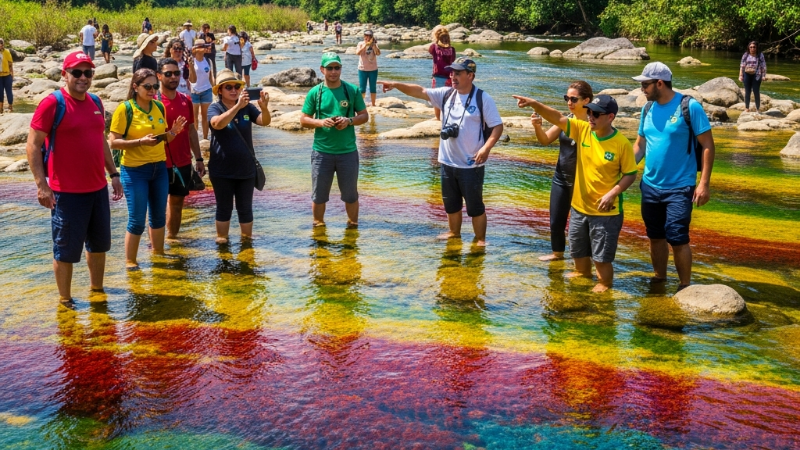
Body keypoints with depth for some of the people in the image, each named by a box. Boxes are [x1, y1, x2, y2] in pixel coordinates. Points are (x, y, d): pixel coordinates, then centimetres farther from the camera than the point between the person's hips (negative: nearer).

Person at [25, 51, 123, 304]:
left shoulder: (95, 102, 9)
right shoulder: (52, 104, -13)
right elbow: (33, 146, -13)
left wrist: (113, 173, 15)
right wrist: (42, 184, -19)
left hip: (98, 188, 7)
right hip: (67, 192, -7)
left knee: (99, 243, 19)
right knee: (66, 249, 4)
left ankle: (97, 289, 37)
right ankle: (65, 301, 19)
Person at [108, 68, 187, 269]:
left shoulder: (159, 107, 5)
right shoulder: (124, 109, -12)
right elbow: (113, 142, -14)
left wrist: (173, 132, -6)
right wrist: (140, 142, -25)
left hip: (159, 168, 6)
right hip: (134, 170, -6)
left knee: (159, 215, 16)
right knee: (137, 220, -2)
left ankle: (158, 252, 33)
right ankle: (130, 261, 12)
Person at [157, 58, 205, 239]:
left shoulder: (186, 100, 6)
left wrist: (198, 158, 11)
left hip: (183, 163, 5)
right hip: (161, 164, -5)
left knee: (177, 202, 14)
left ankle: (172, 237, 27)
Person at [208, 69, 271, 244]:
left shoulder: (247, 107, -1)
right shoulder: (214, 108, -8)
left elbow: (265, 121, -14)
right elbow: (217, 124, -30)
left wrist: (264, 107, -37)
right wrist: (237, 106, -43)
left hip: (246, 169, 2)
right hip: (222, 171, -2)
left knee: (245, 208, 11)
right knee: (224, 208, 8)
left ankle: (247, 239, 23)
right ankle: (222, 240, 20)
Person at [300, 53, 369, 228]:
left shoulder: (352, 90, 1)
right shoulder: (315, 92, 0)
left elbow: (364, 115, 5)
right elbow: (303, 119, 3)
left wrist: (349, 121, -14)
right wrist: (321, 122, -16)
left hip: (348, 151, 0)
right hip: (322, 152, 0)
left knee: (351, 194, 11)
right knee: (319, 195, 9)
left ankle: (353, 225, 27)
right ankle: (318, 225, 25)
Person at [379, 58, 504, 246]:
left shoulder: (483, 99, -11)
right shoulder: (447, 94, 4)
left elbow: (498, 126, -11)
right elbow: (420, 91, 1)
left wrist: (486, 148, -24)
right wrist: (396, 85, -12)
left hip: (471, 165, -6)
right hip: (447, 162, 6)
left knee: (475, 205, 4)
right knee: (451, 203, 18)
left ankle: (480, 239, 17)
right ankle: (454, 233, 35)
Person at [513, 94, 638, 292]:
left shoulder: (621, 143, -16)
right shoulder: (582, 129, -7)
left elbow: (630, 174, -10)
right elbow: (557, 118, -15)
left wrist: (612, 193, -22)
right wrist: (534, 104, -29)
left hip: (605, 211, -5)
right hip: (579, 206, 5)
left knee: (602, 255, 5)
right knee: (578, 248, 23)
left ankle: (605, 283, 27)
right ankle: (583, 272, 47)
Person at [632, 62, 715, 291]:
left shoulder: (690, 107, -12)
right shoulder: (648, 109, 5)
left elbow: (708, 145, -11)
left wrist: (704, 183, -16)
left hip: (679, 188, -6)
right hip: (650, 186, 6)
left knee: (677, 239, -7)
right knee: (655, 236, 15)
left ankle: (685, 286, 9)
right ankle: (659, 277, 32)